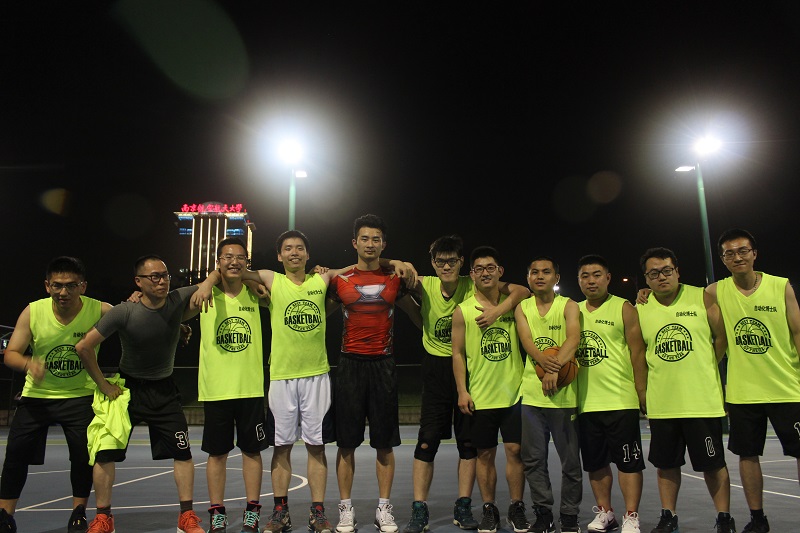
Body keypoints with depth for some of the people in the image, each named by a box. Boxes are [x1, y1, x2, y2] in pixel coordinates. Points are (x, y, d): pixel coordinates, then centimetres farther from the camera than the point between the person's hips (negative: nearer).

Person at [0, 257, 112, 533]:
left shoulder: (99, 310, -18)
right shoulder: (32, 312, -13)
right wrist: (28, 363, -32)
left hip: (80, 396, -1)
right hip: (36, 395, 2)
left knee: (83, 453, -7)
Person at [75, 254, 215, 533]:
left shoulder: (178, 300, -14)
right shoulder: (124, 312, -21)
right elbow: (83, 347, -16)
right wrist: (103, 384, -11)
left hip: (164, 390, 2)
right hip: (127, 388, -1)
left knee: (183, 452, -2)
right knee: (105, 452, -2)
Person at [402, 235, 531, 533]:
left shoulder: (474, 286, -8)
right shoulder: (424, 285, -6)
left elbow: (523, 291, -9)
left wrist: (496, 311, -22)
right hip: (435, 368, 0)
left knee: (469, 440, 7)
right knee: (427, 440, 0)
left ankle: (463, 508, 21)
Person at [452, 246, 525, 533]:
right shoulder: (463, 311, -1)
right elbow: (458, 353, 1)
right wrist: (462, 391, -5)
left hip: (514, 392, 1)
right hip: (480, 397, -1)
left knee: (515, 450, 4)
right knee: (485, 454, 8)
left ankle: (517, 508, 19)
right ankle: (489, 510, 22)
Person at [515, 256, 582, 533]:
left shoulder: (568, 306, 2)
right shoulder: (522, 308, 9)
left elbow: (573, 338, -15)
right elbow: (527, 341, -6)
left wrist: (556, 368, -30)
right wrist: (545, 361, -26)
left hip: (564, 393, -2)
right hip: (532, 393, 3)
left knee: (570, 460, 4)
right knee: (533, 459, 7)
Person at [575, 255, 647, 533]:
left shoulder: (624, 308, -2)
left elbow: (637, 352, -5)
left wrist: (642, 392, -9)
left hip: (621, 400, -4)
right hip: (586, 402, 5)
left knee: (628, 461, 1)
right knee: (595, 462, 13)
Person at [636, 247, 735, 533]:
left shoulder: (702, 298, -3)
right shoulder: (639, 310, 3)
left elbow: (722, 337, 3)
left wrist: (703, 368, 4)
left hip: (702, 400, -2)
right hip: (660, 404, 3)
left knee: (713, 464, 8)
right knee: (665, 464, 12)